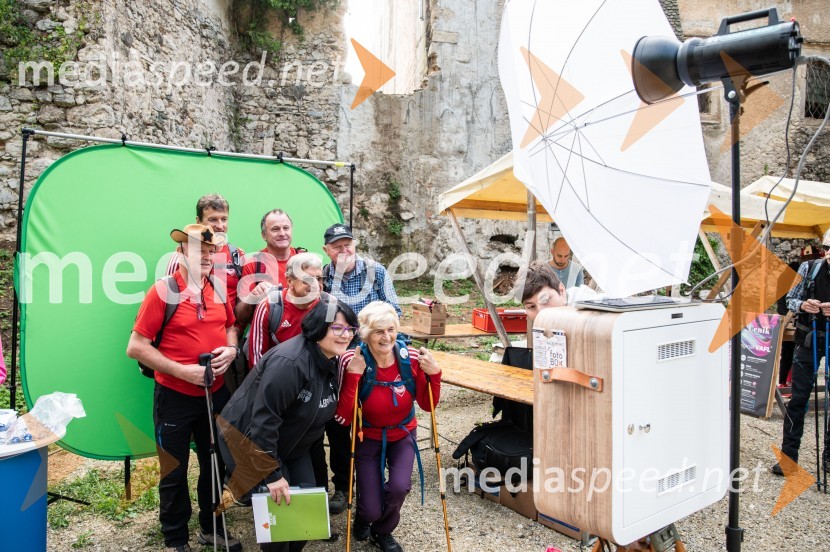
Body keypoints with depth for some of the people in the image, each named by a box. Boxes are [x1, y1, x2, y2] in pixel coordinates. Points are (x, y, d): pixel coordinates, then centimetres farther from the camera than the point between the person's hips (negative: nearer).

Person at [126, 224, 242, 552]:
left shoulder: (219, 290, 1)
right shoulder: (163, 291, -14)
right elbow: (136, 347, -14)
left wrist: (231, 349, -6)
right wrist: (182, 370, -20)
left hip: (216, 393, 5)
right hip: (175, 396, -5)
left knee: (215, 464, 18)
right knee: (174, 471, 12)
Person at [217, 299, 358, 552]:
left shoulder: (330, 362, -2)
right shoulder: (289, 362, -32)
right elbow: (263, 419, -32)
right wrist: (272, 473, -28)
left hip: (290, 443, 8)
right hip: (249, 440, -8)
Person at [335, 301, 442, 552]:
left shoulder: (411, 359, -20)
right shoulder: (353, 362, -26)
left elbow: (428, 405, -8)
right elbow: (343, 418, -27)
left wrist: (434, 375, -25)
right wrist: (353, 376, -36)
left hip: (402, 433, 2)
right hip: (368, 437, -1)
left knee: (399, 487, -22)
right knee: (372, 510, -3)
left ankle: (382, 532, 16)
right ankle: (364, 516, 41)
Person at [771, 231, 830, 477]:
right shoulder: (809, 268, -4)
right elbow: (790, 299, 3)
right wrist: (802, 305, -19)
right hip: (809, 338, 0)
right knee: (798, 398, 3)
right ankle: (789, 456, 10)